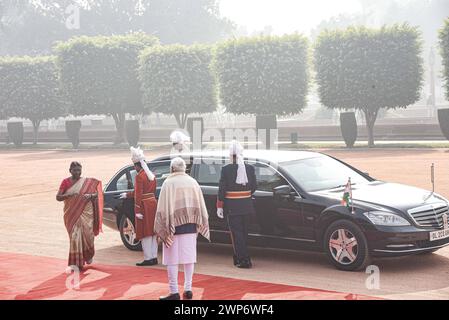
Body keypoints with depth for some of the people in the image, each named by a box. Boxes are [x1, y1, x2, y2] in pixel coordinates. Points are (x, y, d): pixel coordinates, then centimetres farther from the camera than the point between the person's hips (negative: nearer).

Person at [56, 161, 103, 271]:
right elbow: (58, 197, -3)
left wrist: (90, 195, -16)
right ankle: (76, 263, -4)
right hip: (72, 214, -1)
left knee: (87, 234, -1)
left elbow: (96, 194, 6)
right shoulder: (66, 182, 2)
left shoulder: (87, 182, 5)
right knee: (75, 236, -6)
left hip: (86, 213, 1)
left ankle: (89, 254, 31)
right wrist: (70, 195, -19)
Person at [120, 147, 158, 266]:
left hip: (144, 206, -8)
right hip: (153, 203, 8)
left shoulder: (139, 176, -13)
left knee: (145, 234, -2)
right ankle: (154, 257, 16)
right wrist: (127, 195, 32)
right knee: (152, 233, 12)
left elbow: (138, 194, -18)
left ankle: (148, 259, 0)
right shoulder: (152, 175, 13)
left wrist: (138, 211, -18)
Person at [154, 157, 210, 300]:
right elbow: (200, 205, 8)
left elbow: (163, 208, -10)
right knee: (188, 257, 11)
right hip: (190, 225, 5)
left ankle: (174, 292, -1)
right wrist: (200, 225, 15)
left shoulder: (168, 183, -8)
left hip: (173, 225, -4)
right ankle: (188, 289, 13)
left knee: (172, 259, 1)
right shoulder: (193, 182, 5)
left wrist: (162, 229, -6)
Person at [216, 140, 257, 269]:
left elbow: (222, 190, -10)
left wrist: (219, 207, -2)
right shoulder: (250, 168, -1)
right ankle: (239, 258, 27)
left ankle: (244, 260, -2)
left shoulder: (226, 169, -12)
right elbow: (254, 187, 8)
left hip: (232, 207, -4)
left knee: (237, 233, 1)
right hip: (246, 206, 4)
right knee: (243, 232, 16)